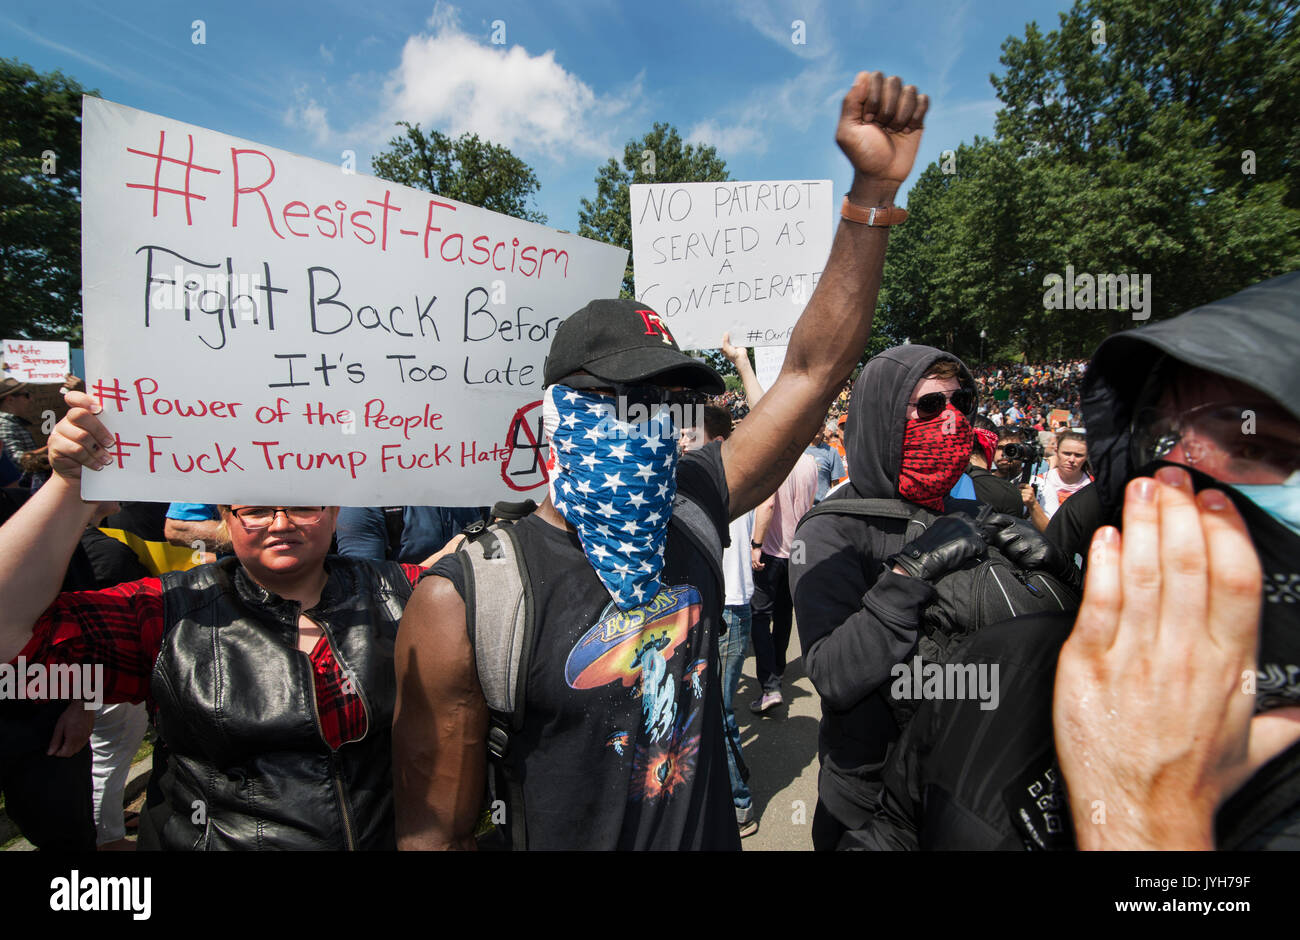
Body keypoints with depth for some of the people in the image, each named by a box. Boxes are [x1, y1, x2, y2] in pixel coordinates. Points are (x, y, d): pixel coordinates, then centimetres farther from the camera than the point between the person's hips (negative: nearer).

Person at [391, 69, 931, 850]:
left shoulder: (692, 509, -10)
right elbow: (434, 830, -17)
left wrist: (874, 188, -15)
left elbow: (815, 368, -10)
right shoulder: (463, 605, -24)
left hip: (716, 835, 5)